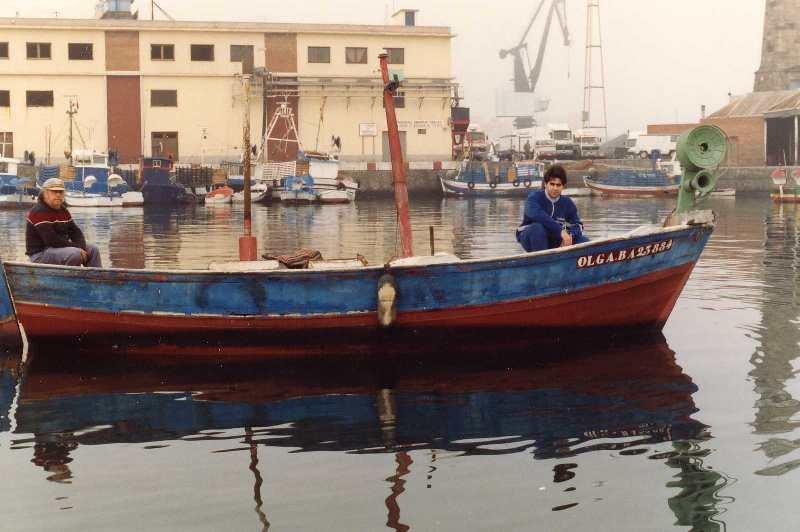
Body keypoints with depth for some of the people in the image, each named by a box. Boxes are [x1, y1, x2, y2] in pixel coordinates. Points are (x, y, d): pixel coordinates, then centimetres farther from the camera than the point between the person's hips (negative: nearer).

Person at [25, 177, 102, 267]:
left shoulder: (63, 210, 11)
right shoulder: (38, 212, -18)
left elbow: (75, 231, 8)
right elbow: (51, 240, -25)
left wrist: (81, 248, -13)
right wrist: (76, 247, -20)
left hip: (59, 248, 10)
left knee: (93, 250, 8)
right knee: (74, 254, -32)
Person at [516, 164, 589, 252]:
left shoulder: (567, 203, 0)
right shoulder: (535, 197, -15)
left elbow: (577, 225, 0)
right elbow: (536, 214, -36)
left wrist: (569, 236, -25)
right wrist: (560, 230, -40)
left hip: (554, 242, 5)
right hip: (530, 238, -5)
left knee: (584, 242, -11)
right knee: (537, 228, -37)